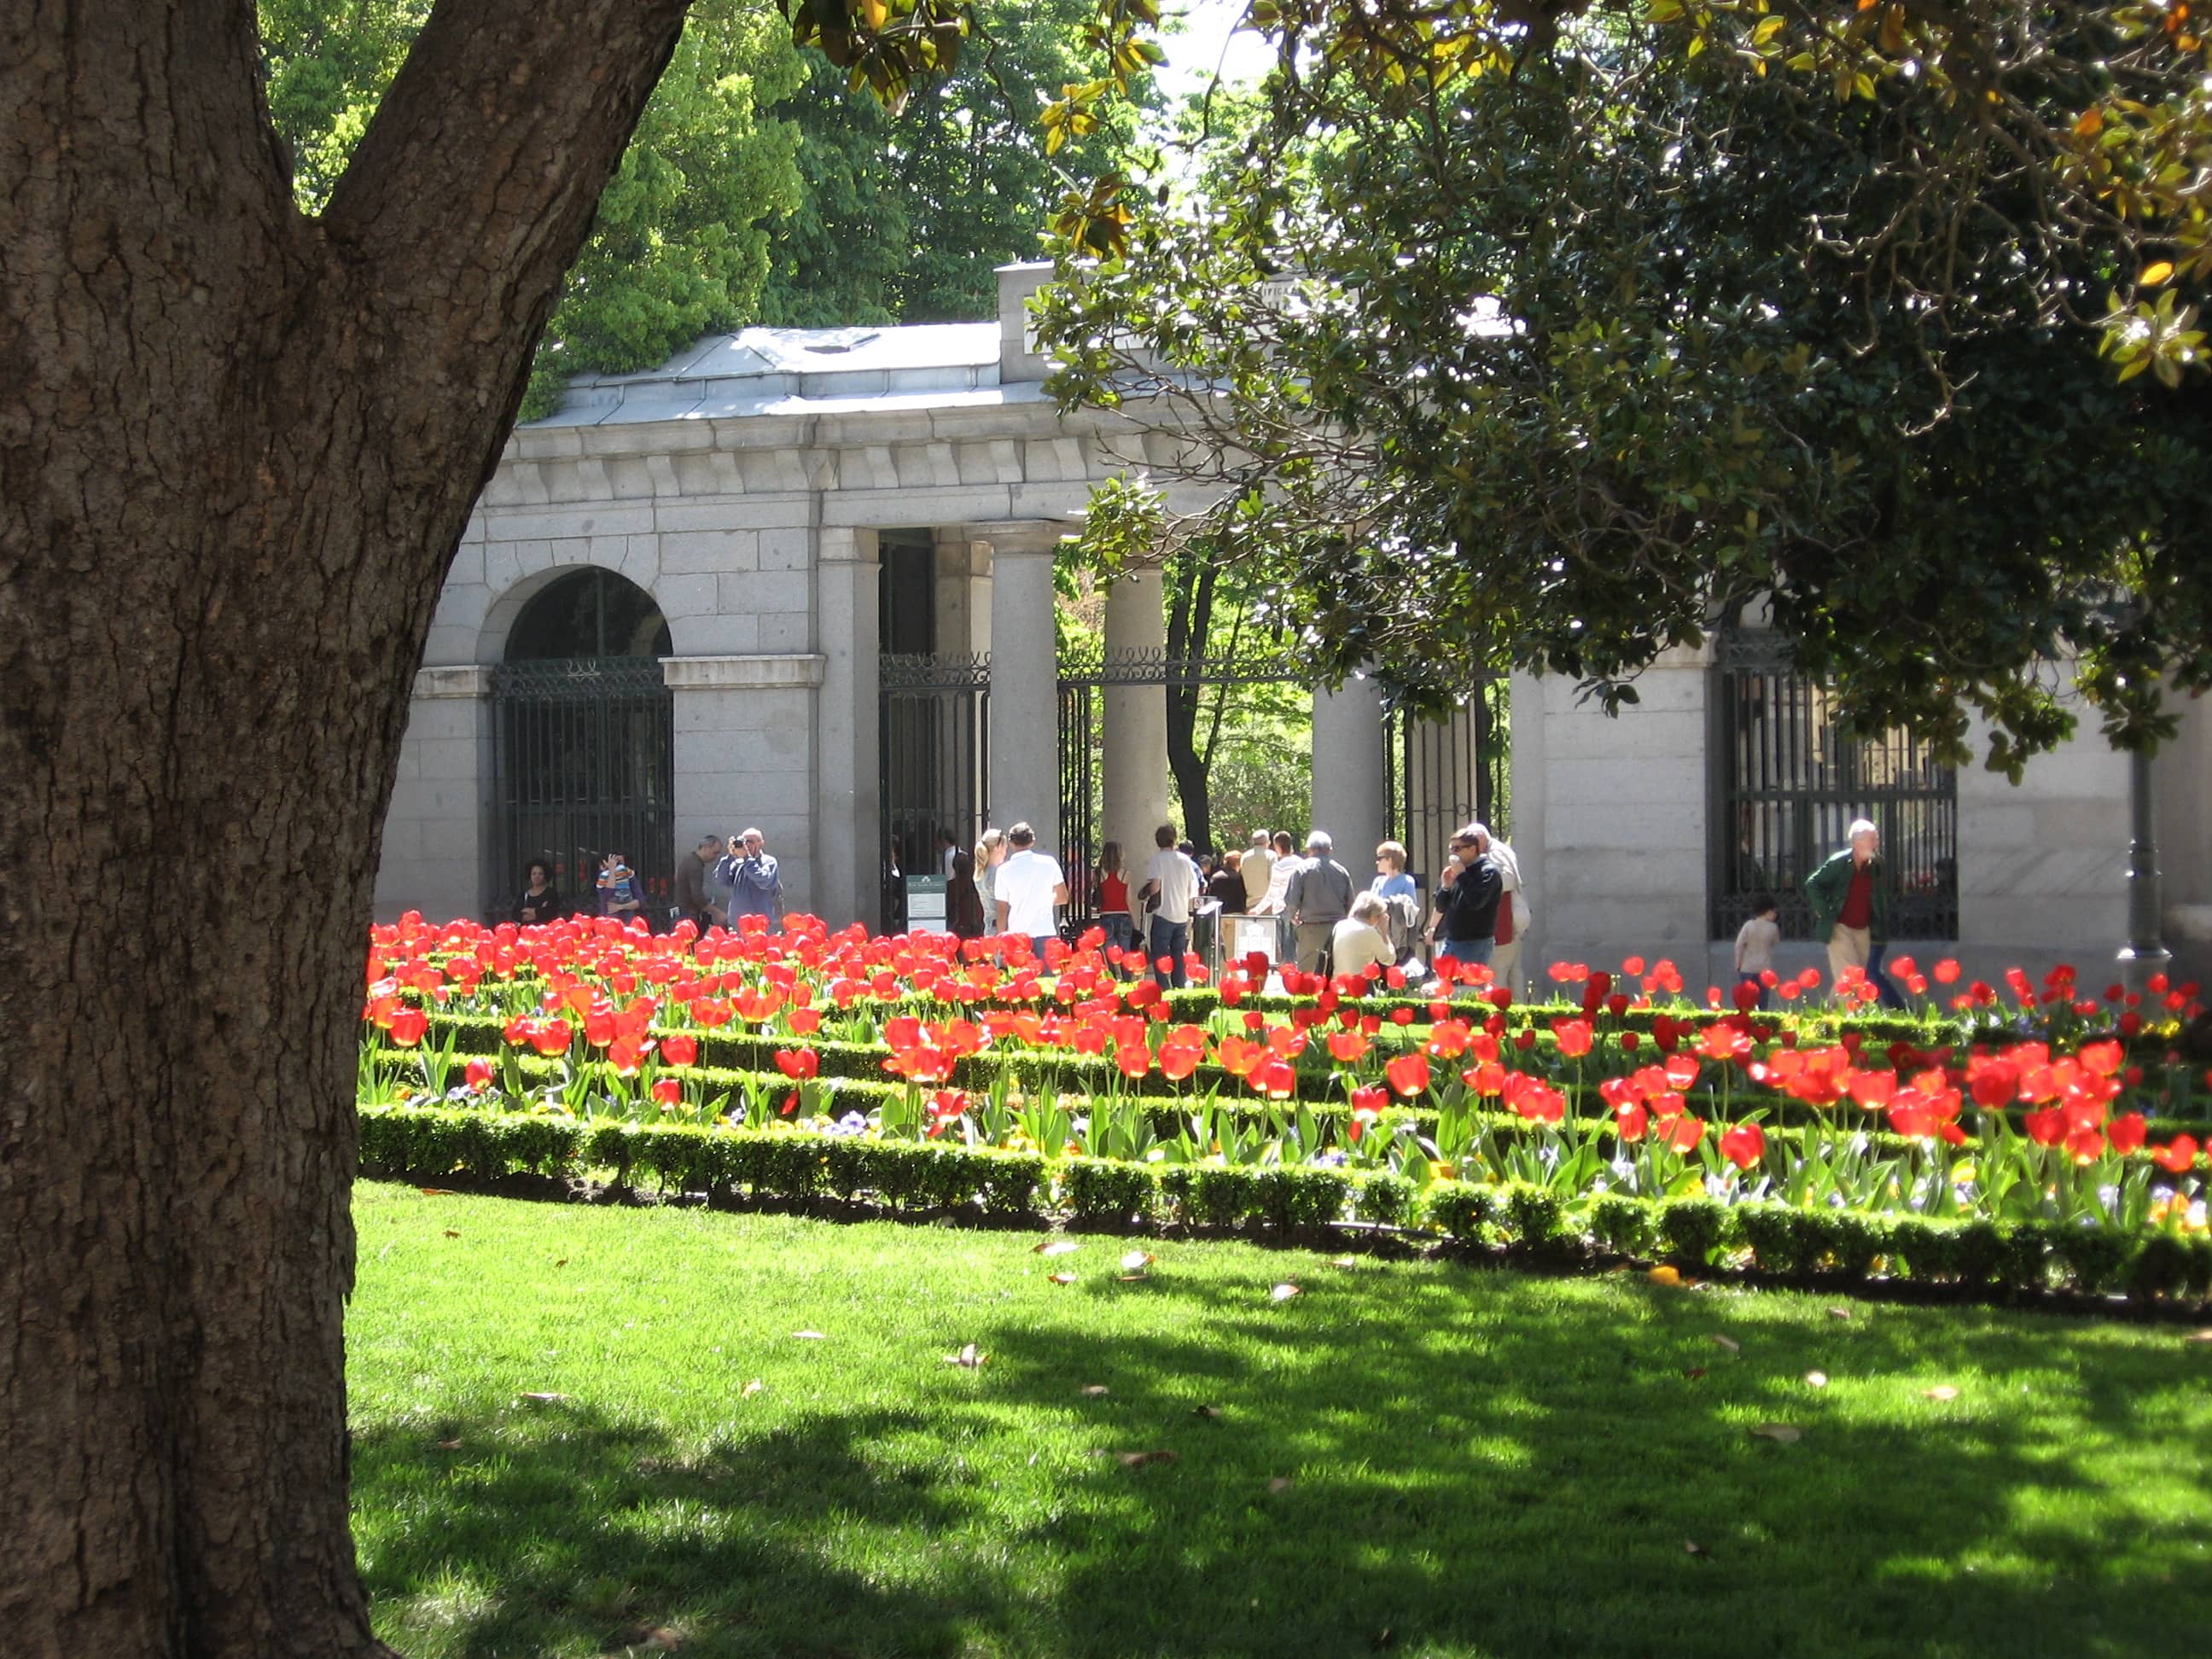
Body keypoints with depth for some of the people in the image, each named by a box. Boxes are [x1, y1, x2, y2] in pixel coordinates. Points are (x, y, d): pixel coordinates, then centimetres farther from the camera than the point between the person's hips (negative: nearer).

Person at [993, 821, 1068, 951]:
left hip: (1017, 936, -1)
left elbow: (1002, 910, 0)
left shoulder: (1004, 870, -1)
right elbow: (1063, 898, 7)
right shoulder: (1049, 863, 2)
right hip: (1045, 934, 1)